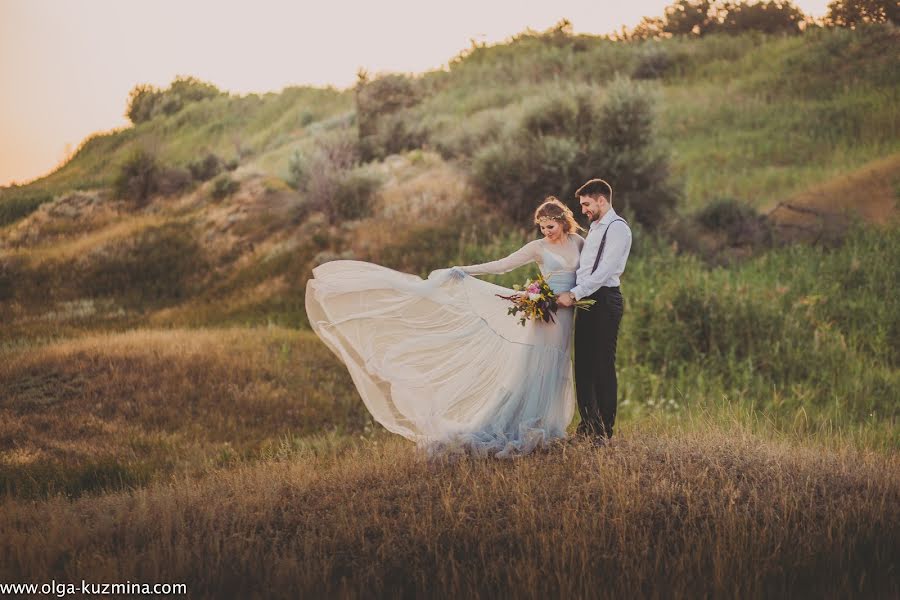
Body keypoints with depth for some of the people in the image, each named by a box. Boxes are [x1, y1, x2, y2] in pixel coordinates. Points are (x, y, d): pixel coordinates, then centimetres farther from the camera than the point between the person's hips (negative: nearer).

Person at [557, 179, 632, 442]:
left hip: (605, 300, -9)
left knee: (603, 366, -6)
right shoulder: (594, 228, 21)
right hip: (586, 300, 9)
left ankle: (605, 431, -2)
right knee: (583, 364, 9)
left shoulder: (617, 228, -9)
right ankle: (588, 425, 17)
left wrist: (574, 294, -20)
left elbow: (605, 271, -18)